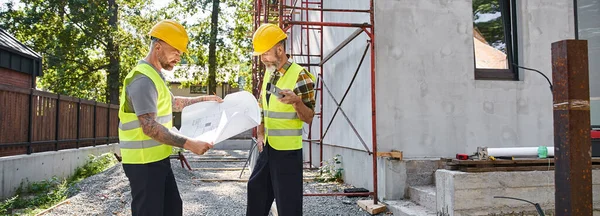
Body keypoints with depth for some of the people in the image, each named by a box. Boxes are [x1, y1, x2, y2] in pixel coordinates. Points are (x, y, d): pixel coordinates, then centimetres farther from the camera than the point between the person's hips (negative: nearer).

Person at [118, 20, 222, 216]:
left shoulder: (153, 75, 13)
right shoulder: (143, 79, -20)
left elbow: (172, 102, 29)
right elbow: (150, 127, -28)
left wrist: (204, 99, 23)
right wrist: (189, 144, -30)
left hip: (157, 158, 10)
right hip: (143, 161, -10)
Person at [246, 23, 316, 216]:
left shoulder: (301, 77, -14)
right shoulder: (268, 75, 10)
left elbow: (309, 118, -13)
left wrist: (296, 101, -32)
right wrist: (260, 135, 7)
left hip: (287, 152, -8)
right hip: (267, 149, 8)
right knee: (256, 199, 20)